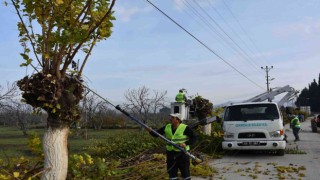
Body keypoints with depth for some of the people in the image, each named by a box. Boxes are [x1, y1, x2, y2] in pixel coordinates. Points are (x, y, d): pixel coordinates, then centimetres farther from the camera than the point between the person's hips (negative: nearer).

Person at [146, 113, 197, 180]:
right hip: (171, 153, 5)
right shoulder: (167, 127, 2)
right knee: (172, 173, 13)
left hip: (182, 153, -4)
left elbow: (194, 137, -10)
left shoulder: (185, 128, -12)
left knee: (185, 173, 7)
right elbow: (156, 134, 5)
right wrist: (151, 131, -16)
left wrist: (186, 143, -23)